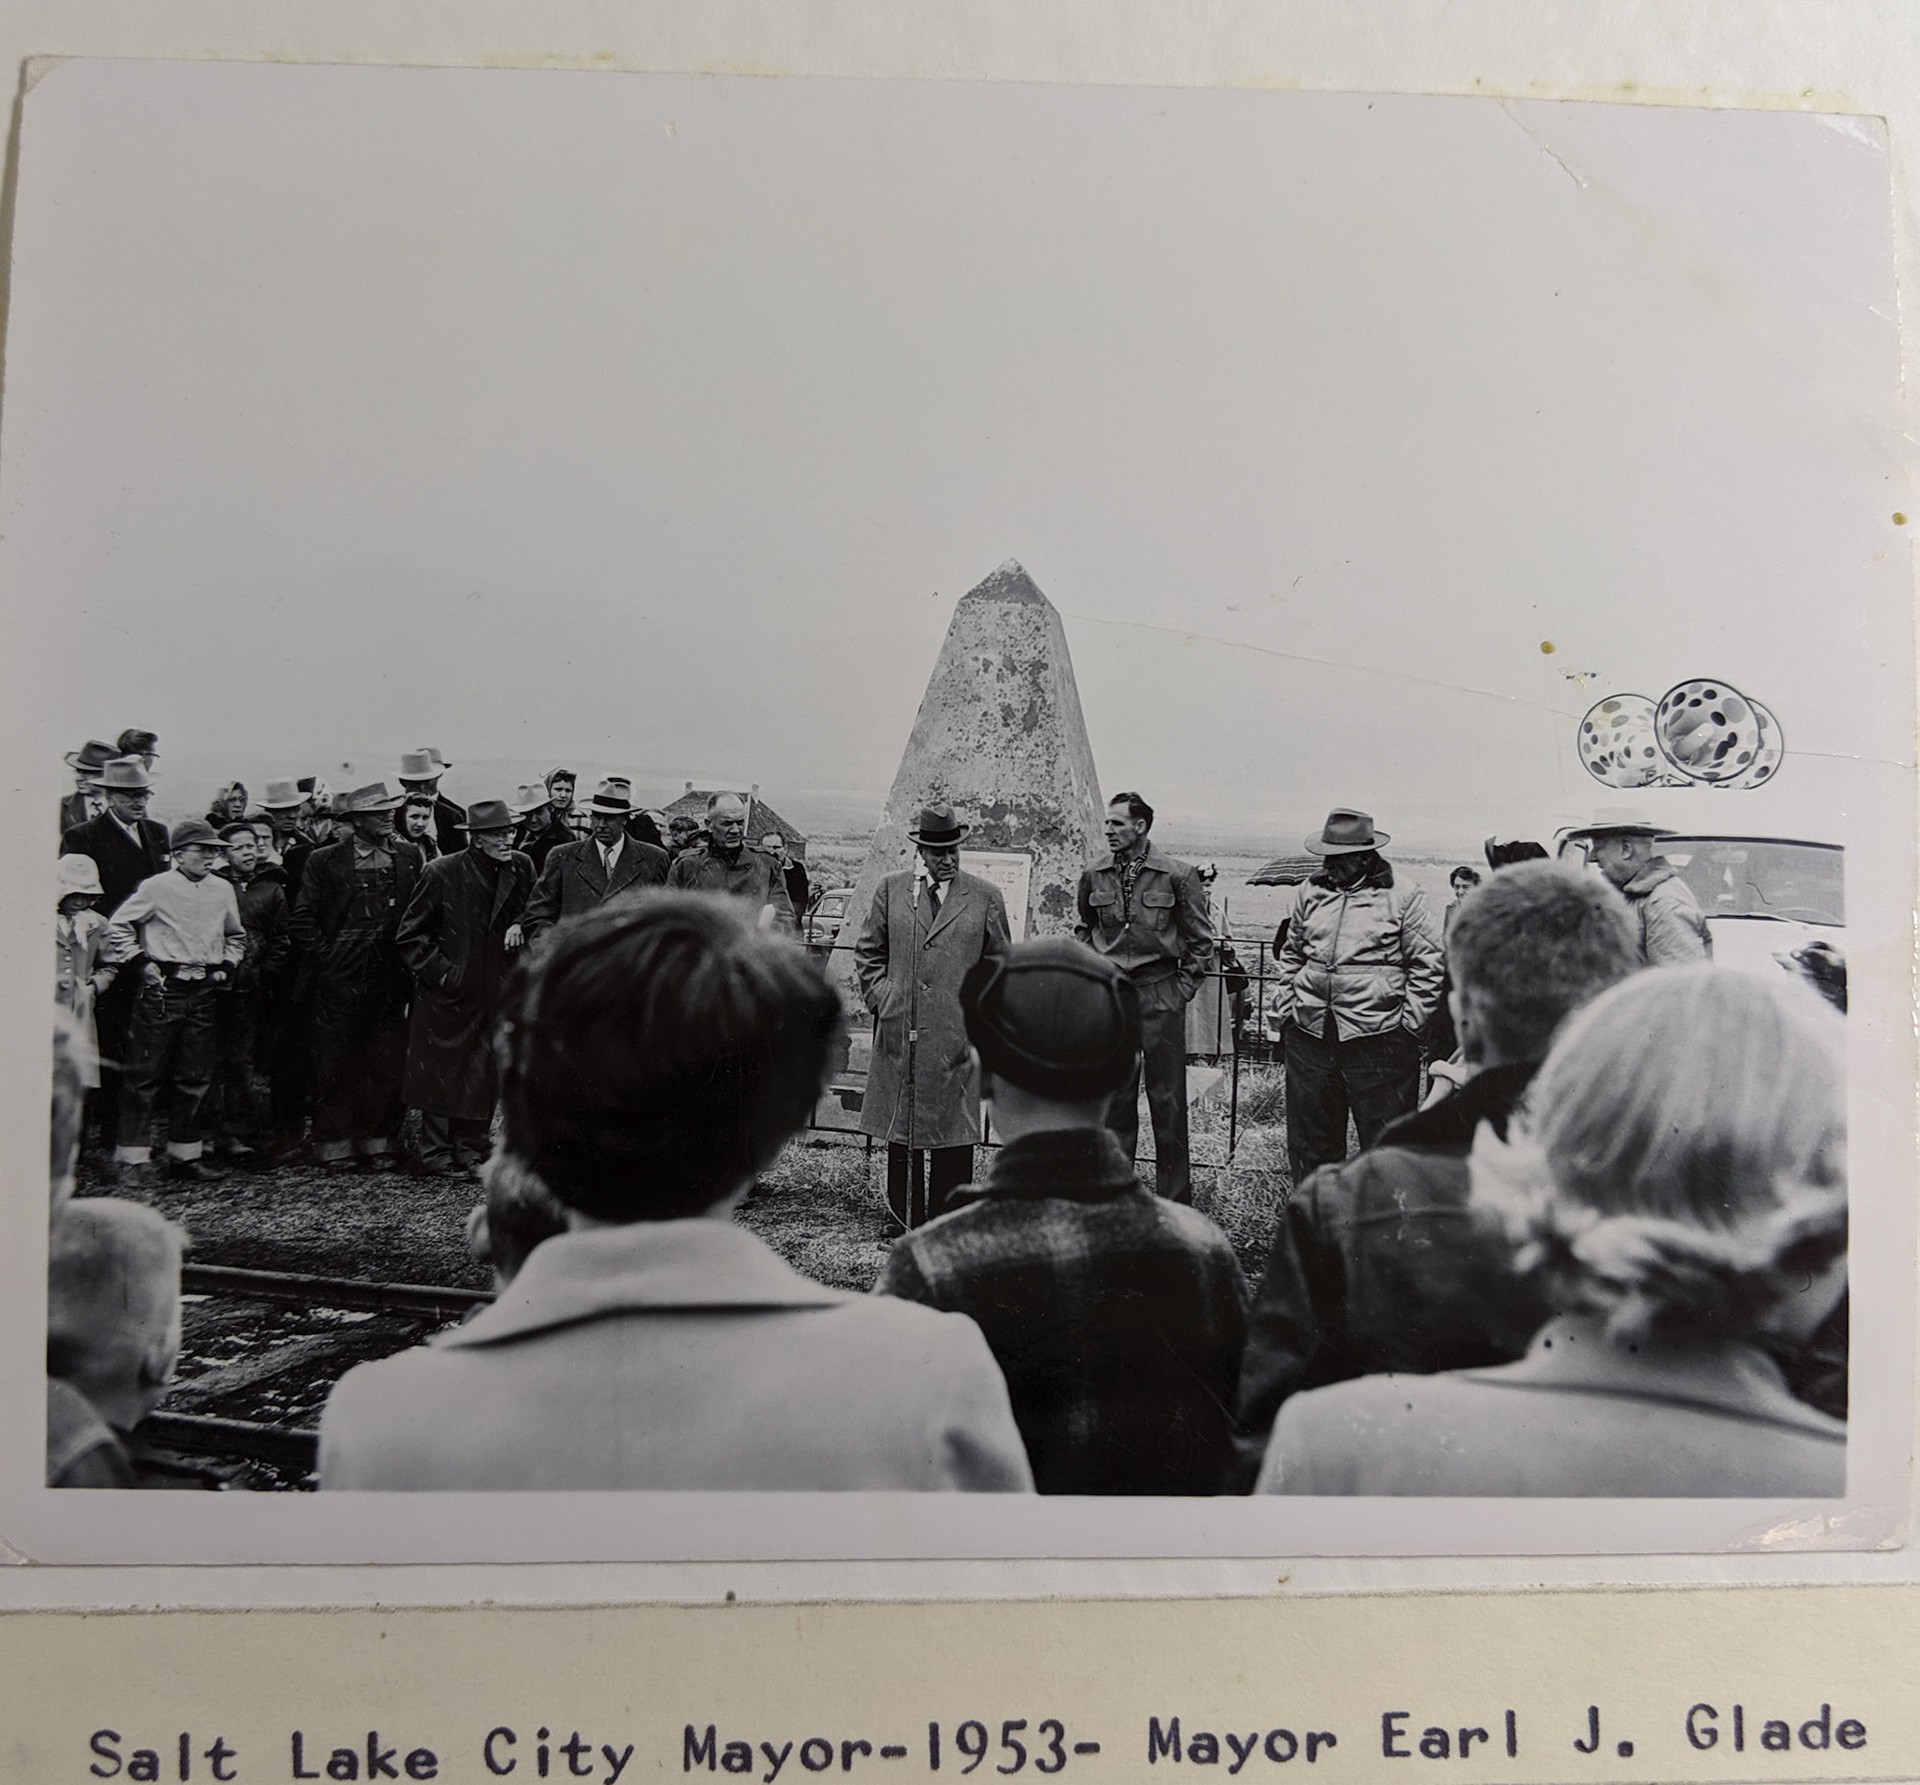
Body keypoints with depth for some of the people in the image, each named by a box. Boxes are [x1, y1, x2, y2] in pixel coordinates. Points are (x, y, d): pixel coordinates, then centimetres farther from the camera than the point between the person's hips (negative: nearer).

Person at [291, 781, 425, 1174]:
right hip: (339, 979, -2)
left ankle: (379, 1143, 15)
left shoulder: (411, 858, 7)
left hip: (390, 977, 2)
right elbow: (303, 919, 1)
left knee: (388, 1065, 4)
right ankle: (335, 1145, 11)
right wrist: (325, 957, -5)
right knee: (335, 1066, 2)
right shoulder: (326, 861, 0)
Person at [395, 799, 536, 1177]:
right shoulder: (442, 872, -9)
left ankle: (471, 1152, 19)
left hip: (498, 991, 3)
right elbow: (409, 934, -4)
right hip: (448, 994, -3)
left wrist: (521, 926, -5)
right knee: (441, 1078, 3)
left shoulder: (521, 868, 2)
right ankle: (437, 1157, 13)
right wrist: (438, 972, -10)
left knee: (485, 1078, 7)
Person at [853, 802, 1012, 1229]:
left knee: (953, 1138, 1)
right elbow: (868, 953, 15)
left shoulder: (985, 897, 5)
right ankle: (904, 1224, 17)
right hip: (899, 1033, 1)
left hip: (957, 1038, -1)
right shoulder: (891, 889, 8)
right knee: (900, 1134, 7)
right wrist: (882, 998, 4)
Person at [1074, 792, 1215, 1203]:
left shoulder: (1177, 876, -6)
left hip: (1160, 995, -3)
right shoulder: (1094, 876, 5)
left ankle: (1174, 1197, 10)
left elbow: (1200, 940, 2)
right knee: (1114, 1096, 9)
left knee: (1167, 1099, 1)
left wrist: (1183, 989, -2)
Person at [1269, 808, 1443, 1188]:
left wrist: (1406, 1024, -5)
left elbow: (1428, 967, -1)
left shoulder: (1403, 898, -3)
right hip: (1308, 1038, 5)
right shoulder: (1311, 893, 10)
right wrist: (1286, 1009, 11)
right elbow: (1290, 956, 20)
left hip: (1379, 1042, -4)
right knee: (1309, 1139, 14)